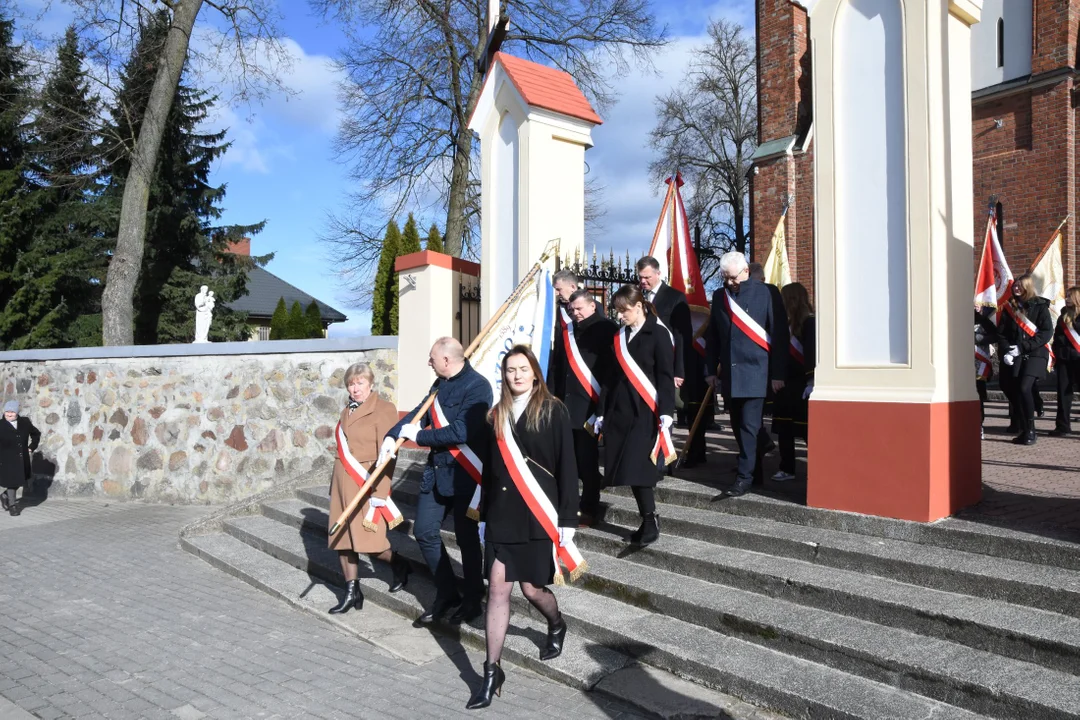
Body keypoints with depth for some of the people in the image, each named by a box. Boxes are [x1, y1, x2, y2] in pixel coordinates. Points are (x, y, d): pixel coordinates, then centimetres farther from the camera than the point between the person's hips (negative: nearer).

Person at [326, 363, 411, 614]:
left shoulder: (384, 409, -8)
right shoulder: (347, 411, 16)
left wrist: (379, 494, -17)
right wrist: (335, 484, 17)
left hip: (367, 483, -7)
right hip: (343, 481, 7)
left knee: (366, 540, -7)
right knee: (342, 538, 8)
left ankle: (398, 563, 21)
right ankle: (352, 591, 19)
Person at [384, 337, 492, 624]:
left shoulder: (477, 386, -17)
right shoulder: (440, 384, 10)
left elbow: (461, 431, -26)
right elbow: (421, 412, 12)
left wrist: (418, 436, -17)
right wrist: (393, 435, -5)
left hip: (465, 474, -8)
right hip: (436, 471, 8)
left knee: (466, 538, 5)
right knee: (425, 533, 10)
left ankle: (473, 600, 24)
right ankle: (446, 594, 27)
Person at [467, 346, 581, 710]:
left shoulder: (553, 411, -5)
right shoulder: (498, 414, 8)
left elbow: (567, 469, -7)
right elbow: (490, 469, 12)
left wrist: (567, 520, -9)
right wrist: (484, 516, 13)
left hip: (538, 515, -4)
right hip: (502, 515, 4)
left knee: (532, 587, 6)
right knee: (498, 589, 2)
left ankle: (557, 625, 40)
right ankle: (492, 671, 12)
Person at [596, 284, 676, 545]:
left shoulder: (658, 334, -4)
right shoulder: (619, 337, 13)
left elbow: (666, 377, -9)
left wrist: (665, 414, -16)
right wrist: (602, 412, 15)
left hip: (646, 413, -6)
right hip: (620, 411, 6)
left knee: (639, 468, -12)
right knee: (630, 470, 4)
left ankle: (650, 521, 0)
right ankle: (649, 521, 15)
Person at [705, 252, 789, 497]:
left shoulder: (766, 293, -5)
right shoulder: (719, 296, 10)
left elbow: (779, 334, -5)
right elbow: (712, 336, 14)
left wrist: (778, 374, -7)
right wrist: (711, 369, 10)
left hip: (755, 372, -5)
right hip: (729, 373, 5)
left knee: (749, 426, -7)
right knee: (739, 426, 11)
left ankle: (745, 476, 0)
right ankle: (754, 467, 24)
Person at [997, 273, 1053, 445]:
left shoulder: (1039, 305, 1)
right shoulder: (1009, 307, 12)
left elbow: (1047, 332, -6)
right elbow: (1001, 333, 10)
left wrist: (1022, 347, -12)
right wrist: (1005, 352, -7)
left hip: (1034, 355, -4)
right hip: (1014, 357, 4)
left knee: (1024, 388, -19)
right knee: (1012, 390, 1)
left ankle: (1030, 430, -8)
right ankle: (1024, 430, 14)